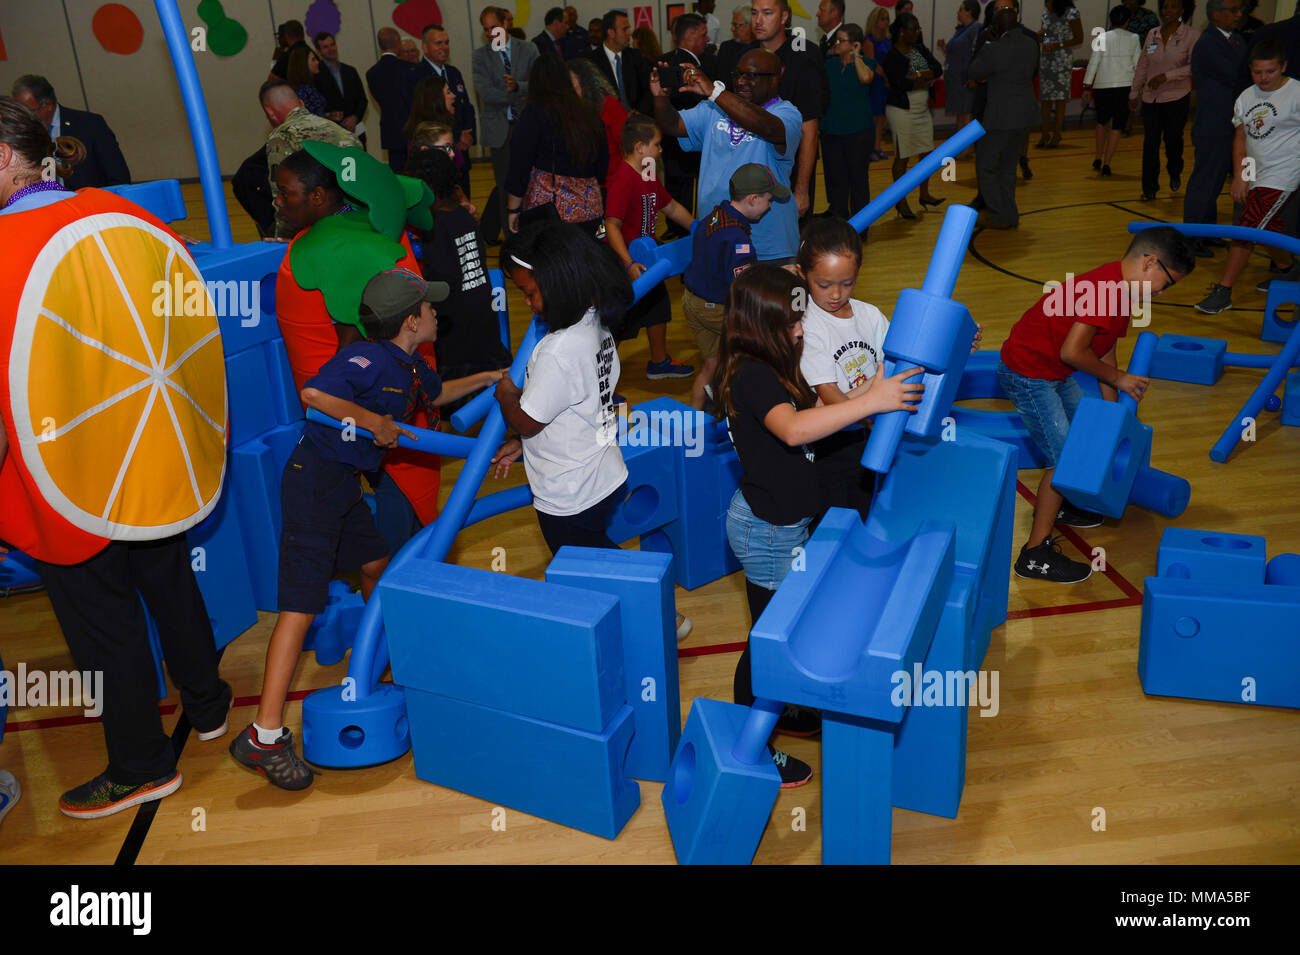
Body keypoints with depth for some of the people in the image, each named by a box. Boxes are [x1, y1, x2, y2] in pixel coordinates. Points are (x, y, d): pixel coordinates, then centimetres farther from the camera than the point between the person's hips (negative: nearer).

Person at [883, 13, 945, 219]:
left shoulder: (920, 50, 8)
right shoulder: (892, 57, -13)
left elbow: (938, 69, -4)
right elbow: (903, 84, -24)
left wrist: (917, 75, -18)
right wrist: (927, 79, -11)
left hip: (923, 110, 7)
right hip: (902, 111, -7)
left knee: (927, 152, 13)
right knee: (902, 157, 0)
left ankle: (925, 194, 29)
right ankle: (901, 202, 10)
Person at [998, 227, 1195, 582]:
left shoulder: (1120, 291, 9)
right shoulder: (1104, 288, -24)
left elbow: (1104, 353, 15)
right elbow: (1072, 352, -28)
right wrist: (1117, 378, -12)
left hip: (1053, 372, 10)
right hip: (1027, 374, -10)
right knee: (1064, 457, -9)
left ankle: (1055, 505, 43)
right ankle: (1036, 554, -3)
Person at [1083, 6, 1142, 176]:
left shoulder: (1102, 38, 1)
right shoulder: (1133, 39, 3)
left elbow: (1093, 63, -3)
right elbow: (1138, 64, 4)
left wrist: (1087, 87, -1)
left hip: (1102, 86, 1)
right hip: (1125, 86, -1)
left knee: (1102, 121, 21)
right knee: (1116, 126, 2)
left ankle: (1098, 158, 20)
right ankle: (1106, 164, -5)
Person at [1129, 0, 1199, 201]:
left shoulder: (1192, 35, -5)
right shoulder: (1152, 34, 7)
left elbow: (1194, 67, -14)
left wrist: (1166, 76, -21)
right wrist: (1134, 93, 16)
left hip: (1177, 97, -3)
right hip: (1150, 98, 3)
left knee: (1173, 140, 7)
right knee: (1150, 143, -1)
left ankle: (1175, 173, 37)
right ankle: (1149, 188, 6)